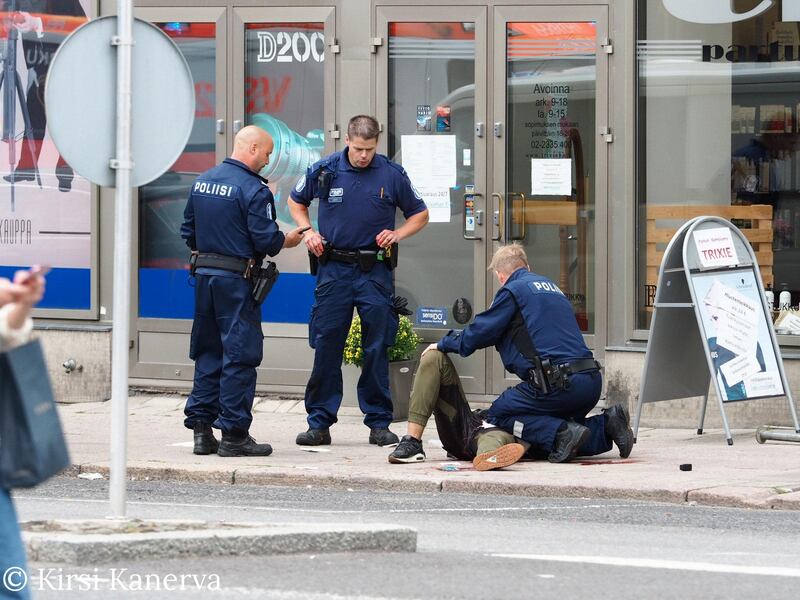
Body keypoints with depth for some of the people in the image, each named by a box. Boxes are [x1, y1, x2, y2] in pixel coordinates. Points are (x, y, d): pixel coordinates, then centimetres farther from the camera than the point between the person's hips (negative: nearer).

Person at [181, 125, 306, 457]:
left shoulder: (202, 181, 10)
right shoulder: (253, 189, -14)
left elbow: (188, 230, 16)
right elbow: (265, 239, -16)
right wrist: (287, 241, 3)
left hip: (204, 275, 7)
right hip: (236, 280, -7)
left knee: (207, 353, 13)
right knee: (239, 355, -2)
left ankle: (201, 429, 13)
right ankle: (233, 435, -2)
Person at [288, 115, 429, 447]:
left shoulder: (391, 174, -2)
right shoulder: (324, 170, 0)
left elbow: (420, 214, 11)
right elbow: (296, 202, 18)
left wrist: (397, 234, -6)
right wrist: (308, 231, 2)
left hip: (374, 270, 0)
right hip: (334, 269, 0)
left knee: (377, 349, 2)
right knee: (326, 347, 1)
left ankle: (379, 423, 10)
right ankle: (319, 423, 7)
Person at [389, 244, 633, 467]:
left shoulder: (513, 290, 2)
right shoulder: (552, 287, 26)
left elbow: (481, 332, 2)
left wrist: (444, 344, 19)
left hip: (557, 383, -8)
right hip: (591, 380, 8)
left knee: (498, 415, 8)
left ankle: (563, 433, -12)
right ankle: (606, 425, 1)